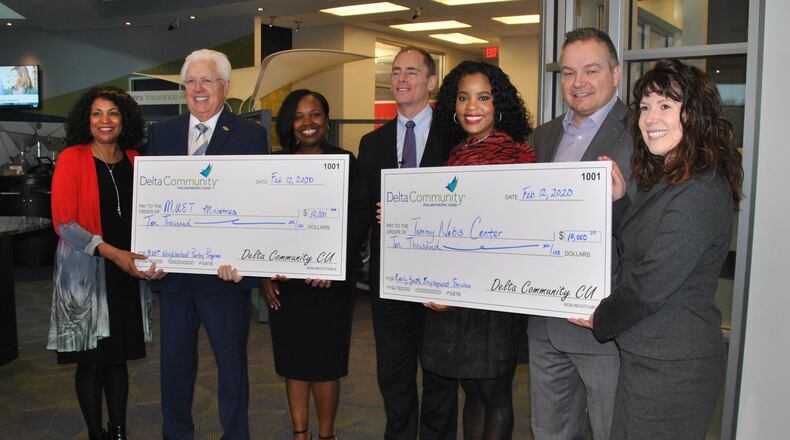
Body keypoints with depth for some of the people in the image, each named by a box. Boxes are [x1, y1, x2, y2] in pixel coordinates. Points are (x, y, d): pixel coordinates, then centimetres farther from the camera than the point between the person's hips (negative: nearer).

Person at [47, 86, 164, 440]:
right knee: (91, 361, 5)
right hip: (85, 272, -3)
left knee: (119, 357, 11)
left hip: (128, 272, 4)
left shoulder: (134, 161, 6)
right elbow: (63, 222, -12)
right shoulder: (71, 159, -6)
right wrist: (113, 253, -22)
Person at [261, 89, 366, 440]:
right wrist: (264, 273, 0)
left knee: (325, 357, 4)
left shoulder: (345, 162, -2)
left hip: (330, 279, -3)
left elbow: (357, 222, -6)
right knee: (292, 356, 10)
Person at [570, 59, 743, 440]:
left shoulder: (700, 193, -21)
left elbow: (652, 284, -21)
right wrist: (619, 201, 0)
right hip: (648, 354, 9)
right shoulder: (662, 180, 10)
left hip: (670, 366, -9)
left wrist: (600, 319, -5)